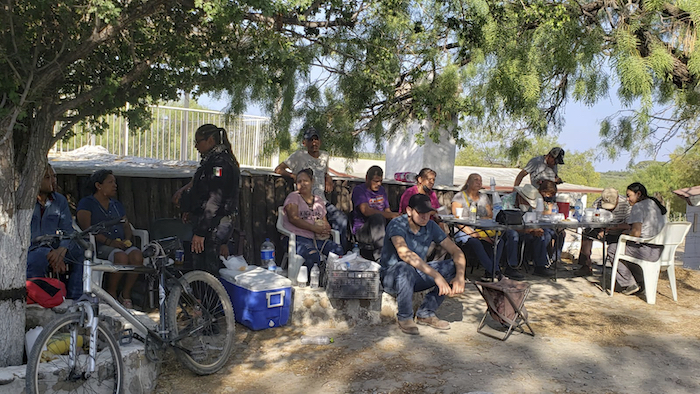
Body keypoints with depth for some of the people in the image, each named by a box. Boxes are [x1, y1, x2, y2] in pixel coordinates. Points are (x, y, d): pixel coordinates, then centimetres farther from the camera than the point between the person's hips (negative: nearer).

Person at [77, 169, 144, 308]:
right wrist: (109, 241, -19)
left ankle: (126, 294, -14)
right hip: (99, 246, -5)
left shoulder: (117, 205, 26)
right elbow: (87, 228, -7)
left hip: (121, 244, 5)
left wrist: (127, 240, -5)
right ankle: (111, 295, -14)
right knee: (121, 257, -34)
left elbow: (126, 225, 19)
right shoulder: (86, 203, 7)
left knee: (137, 255, -27)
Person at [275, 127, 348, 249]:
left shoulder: (325, 156, 17)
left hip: (322, 201, 5)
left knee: (342, 219, -16)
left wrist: (328, 179, 15)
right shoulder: (299, 155, 0)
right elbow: (278, 169, -2)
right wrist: (293, 175, -15)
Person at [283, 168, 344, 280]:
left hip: (318, 238, 5)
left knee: (338, 251, -22)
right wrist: (315, 228, -15)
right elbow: (293, 218, -8)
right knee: (313, 254, -36)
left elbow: (325, 221, 20)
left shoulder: (318, 200, 22)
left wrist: (326, 229, -7)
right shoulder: (293, 197, 7)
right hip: (298, 237, -5)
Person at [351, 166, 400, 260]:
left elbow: (387, 211, 15)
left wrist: (396, 217, -10)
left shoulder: (381, 190, 18)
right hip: (361, 230, -6)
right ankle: (380, 255, -36)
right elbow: (366, 211, -21)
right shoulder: (359, 190, -5)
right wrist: (391, 215, -28)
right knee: (378, 217, -36)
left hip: (380, 229, 6)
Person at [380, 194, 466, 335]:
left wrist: (460, 276, -26)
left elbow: (456, 251, -5)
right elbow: (404, 253, -39)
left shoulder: (430, 226, -4)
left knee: (453, 267, -13)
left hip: (417, 275, 6)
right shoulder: (397, 224, -21)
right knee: (405, 268, -39)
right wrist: (436, 276, -45)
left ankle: (426, 313, -2)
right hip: (391, 275, -6)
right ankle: (405, 318, -15)